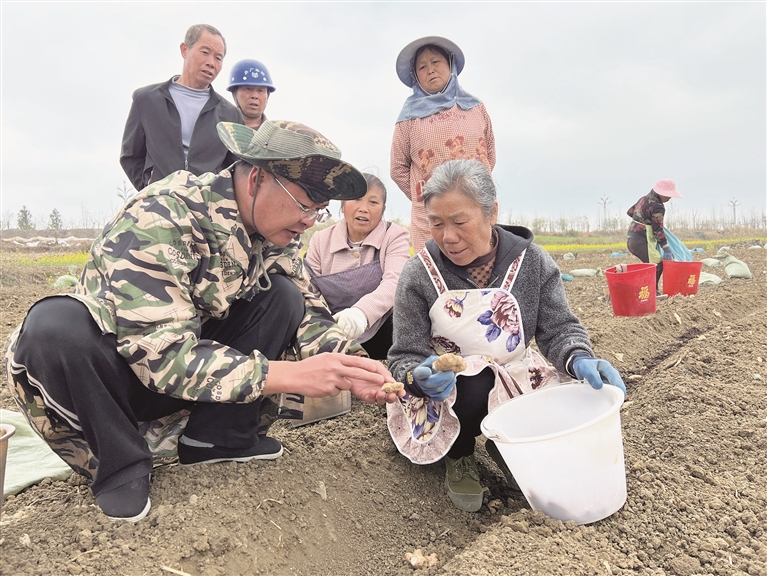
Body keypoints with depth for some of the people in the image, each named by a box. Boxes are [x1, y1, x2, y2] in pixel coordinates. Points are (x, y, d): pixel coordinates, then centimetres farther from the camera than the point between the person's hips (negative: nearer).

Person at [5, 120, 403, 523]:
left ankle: (215, 438, -6)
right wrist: (293, 376, -37)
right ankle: (120, 461, -11)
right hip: (113, 372, -5)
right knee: (56, 326, -35)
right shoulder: (160, 218, -28)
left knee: (283, 296, -11)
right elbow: (161, 354, -34)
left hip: (189, 367, 5)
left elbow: (306, 313, -1)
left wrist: (350, 365, -21)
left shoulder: (274, 233, -7)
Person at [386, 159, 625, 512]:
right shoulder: (419, 275, -13)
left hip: (517, 382, 4)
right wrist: (419, 378, -35)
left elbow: (558, 329, -3)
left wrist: (579, 359, -26)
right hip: (444, 393, -3)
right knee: (472, 386, -36)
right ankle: (458, 458, 0)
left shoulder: (532, 261, -8)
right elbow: (405, 358, -11)